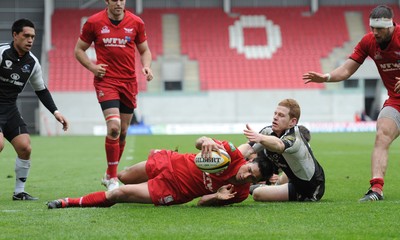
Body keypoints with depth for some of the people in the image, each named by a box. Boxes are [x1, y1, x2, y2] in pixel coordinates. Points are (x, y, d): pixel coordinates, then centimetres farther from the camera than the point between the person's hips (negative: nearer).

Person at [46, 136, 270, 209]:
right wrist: (206, 141, -40)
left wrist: (217, 197, -32)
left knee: (119, 194, -5)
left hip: (173, 192, -1)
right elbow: (200, 142, -16)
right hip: (171, 165, 1)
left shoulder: (240, 193, -18)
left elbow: (203, 202, -9)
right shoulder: (234, 155, -21)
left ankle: (69, 203, 11)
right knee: (123, 177, 17)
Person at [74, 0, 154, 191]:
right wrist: (92, 67, -10)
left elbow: (144, 50, 14)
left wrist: (146, 67, -6)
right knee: (114, 127, -20)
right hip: (106, 80, -3)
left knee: (123, 131, 8)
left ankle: (109, 175, 26)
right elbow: (79, 49, 7)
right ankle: (112, 179, -11)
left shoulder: (136, 23, 3)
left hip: (129, 82, 3)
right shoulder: (94, 23, -2)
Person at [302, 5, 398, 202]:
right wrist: (327, 77, -17)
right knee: (381, 137, -17)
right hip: (395, 101, 2)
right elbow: (346, 70, 0)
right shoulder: (368, 41, -2)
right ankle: (376, 188, -24)